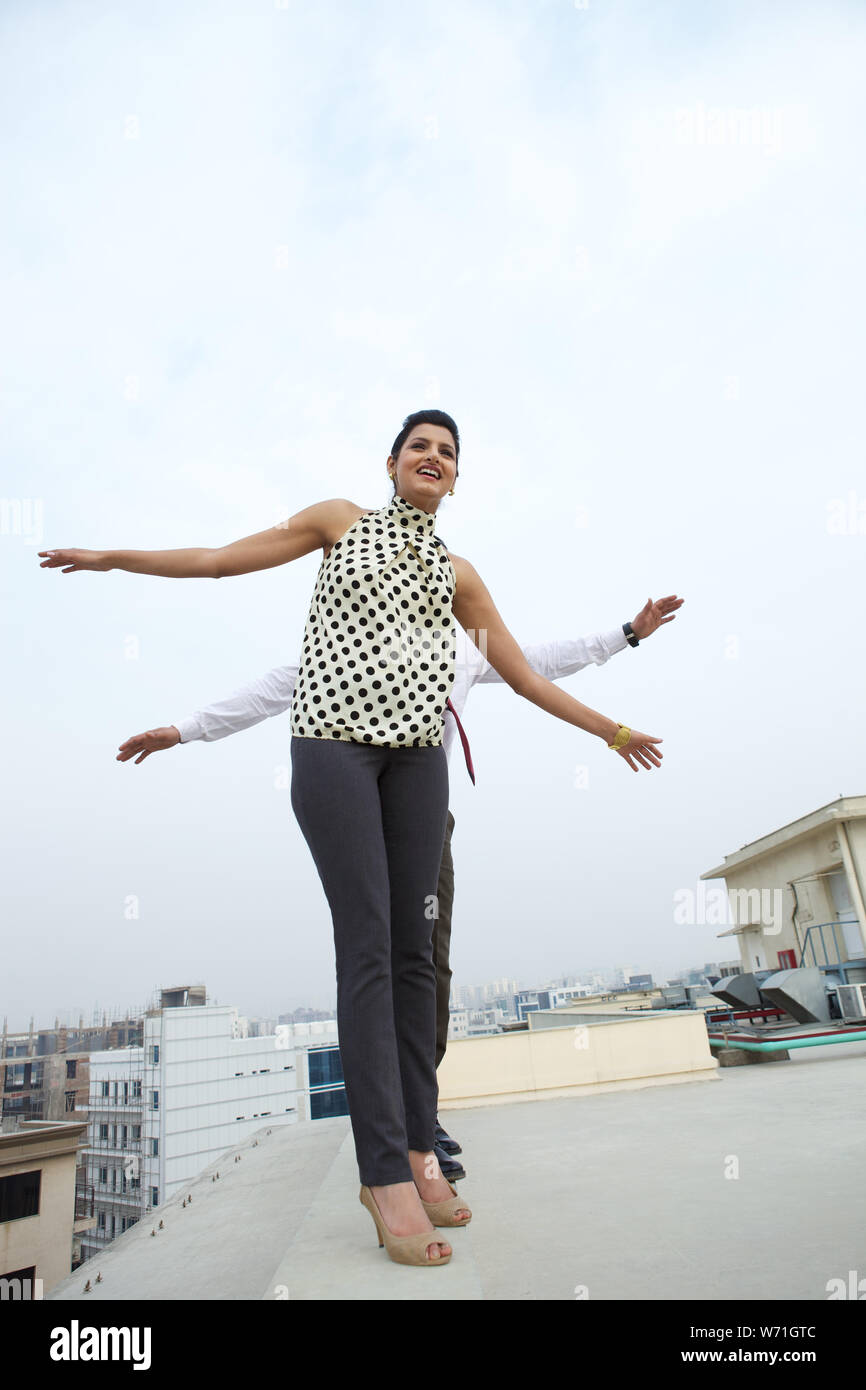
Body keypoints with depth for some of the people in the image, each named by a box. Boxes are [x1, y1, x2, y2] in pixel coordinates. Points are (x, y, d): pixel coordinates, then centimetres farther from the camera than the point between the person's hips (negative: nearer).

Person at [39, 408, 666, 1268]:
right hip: (333, 742, -3)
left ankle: (418, 1151, 10)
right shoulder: (341, 520, 14)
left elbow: (526, 678, 20)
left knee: (413, 948, 0)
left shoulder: (458, 574, 19)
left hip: (416, 753, 3)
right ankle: (385, 1175, -4)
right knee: (366, 944, -10)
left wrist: (609, 728, 22)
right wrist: (109, 557, 17)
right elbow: (218, 561, 16)